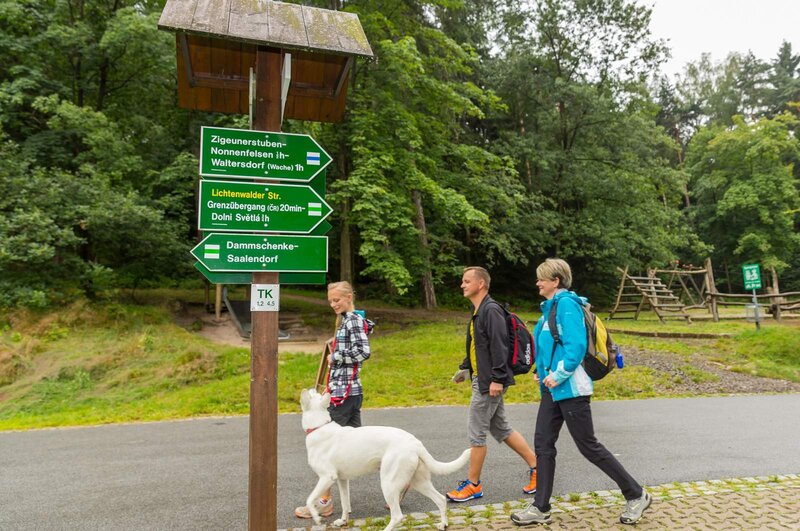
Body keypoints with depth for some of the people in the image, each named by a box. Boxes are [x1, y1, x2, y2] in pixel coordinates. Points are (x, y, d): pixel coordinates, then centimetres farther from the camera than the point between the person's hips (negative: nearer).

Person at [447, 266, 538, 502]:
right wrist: (465, 368, 14)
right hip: (481, 380, 10)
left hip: (489, 383, -10)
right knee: (501, 429, 16)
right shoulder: (477, 311, 15)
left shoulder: (491, 310, -16)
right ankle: (536, 466, 25)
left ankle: (473, 485, 15)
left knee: (476, 433, 1)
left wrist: (497, 379, -25)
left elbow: (499, 346, -23)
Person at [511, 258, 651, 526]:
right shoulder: (551, 306, 13)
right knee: (543, 444, 9)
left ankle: (637, 495, 20)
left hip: (570, 388, -9)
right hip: (553, 388, 9)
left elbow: (576, 346, -24)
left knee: (589, 446, 2)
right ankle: (540, 507, 18)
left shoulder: (567, 304, -16)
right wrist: (544, 371, 10)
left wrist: (558, 376, -19)